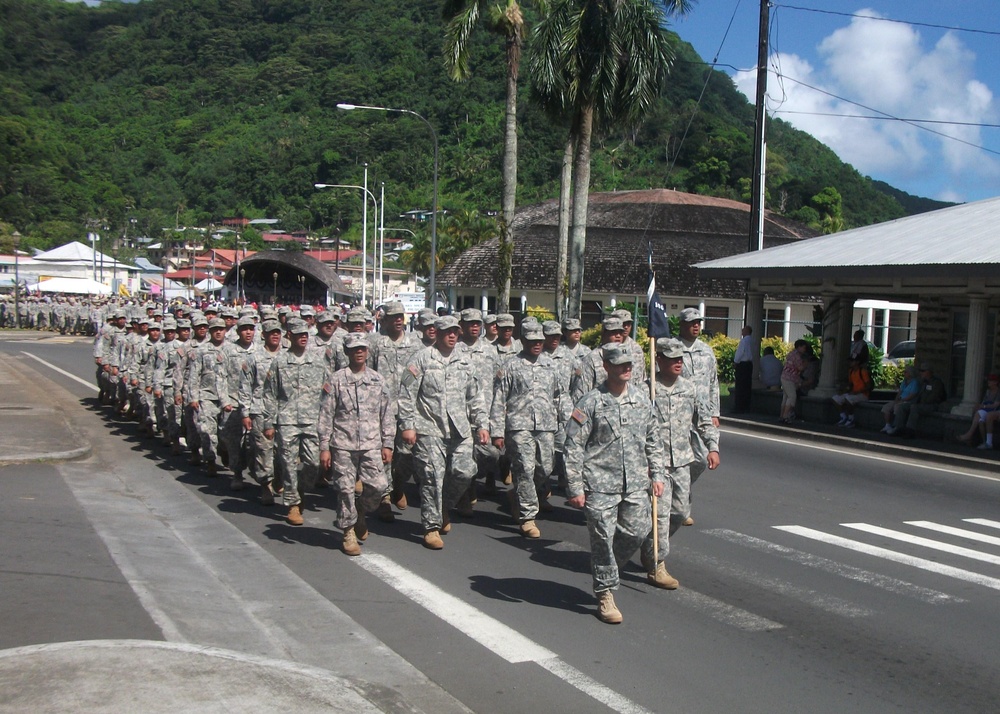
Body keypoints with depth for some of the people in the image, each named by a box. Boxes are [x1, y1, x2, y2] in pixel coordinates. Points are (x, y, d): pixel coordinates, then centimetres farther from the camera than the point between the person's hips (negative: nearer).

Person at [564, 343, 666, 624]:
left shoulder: (641, 397, 7)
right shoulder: (592, 401, -9)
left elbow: (653, 440, 18)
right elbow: (573, 446, -8)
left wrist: (658, 474, 13)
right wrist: (575, 488, -10)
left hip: (636, 484, 5)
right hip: (600, 484, -5)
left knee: (637, 531, 4)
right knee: (603, 537, -1)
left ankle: (604, 565, 32)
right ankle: (605, 595, 14)